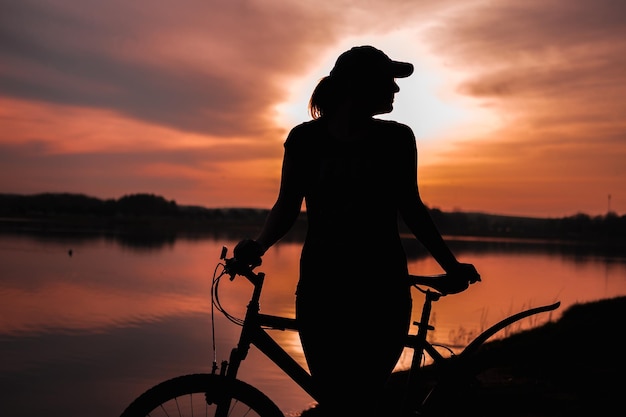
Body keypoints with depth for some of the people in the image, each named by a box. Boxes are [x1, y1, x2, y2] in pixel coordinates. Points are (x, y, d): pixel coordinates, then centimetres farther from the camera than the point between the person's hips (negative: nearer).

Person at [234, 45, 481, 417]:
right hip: (322, 290, 0)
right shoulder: (306, 139, -1)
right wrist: (259, 245, -15)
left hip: (382, 291, 0)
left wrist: (451, 265, 10)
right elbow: (287, 206, 3)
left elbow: (410, 206, 11)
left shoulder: (397, 138, 1)